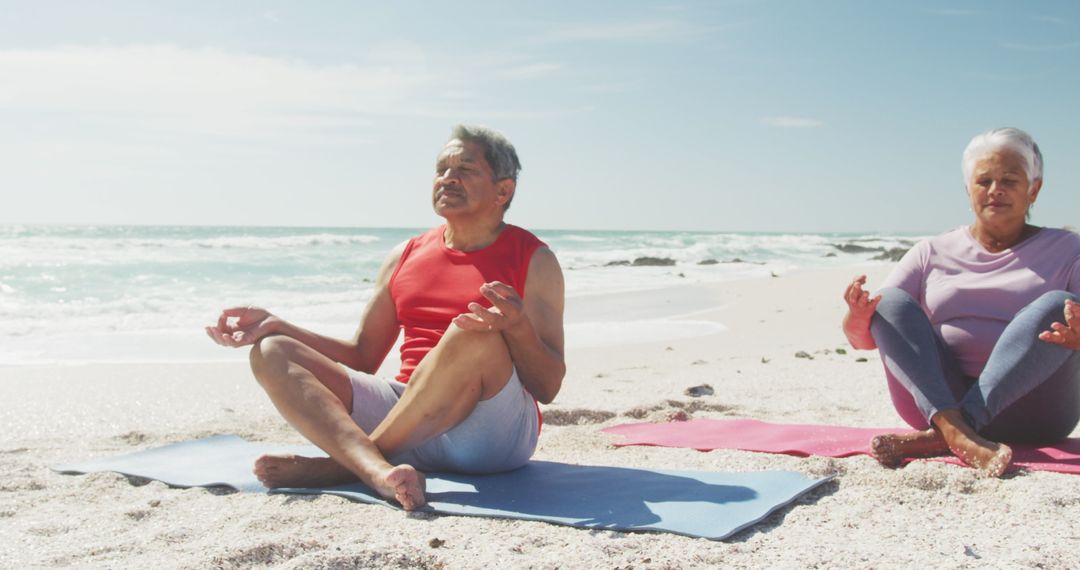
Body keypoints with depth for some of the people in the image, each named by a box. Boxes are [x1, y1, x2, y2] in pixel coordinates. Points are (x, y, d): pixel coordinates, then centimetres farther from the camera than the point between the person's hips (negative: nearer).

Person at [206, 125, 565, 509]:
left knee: (475, 335, -36)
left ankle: (339, 466, -24)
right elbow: (362, 357, 20)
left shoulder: (534, 261, 3)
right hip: (408, 413, 5)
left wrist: (517, 327, -25)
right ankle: (381, 471, -38)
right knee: (272, 353, -9)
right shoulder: (405, 257, 18)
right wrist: (275, 325, 9)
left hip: (495, 430, -5)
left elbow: (548, 387, -4)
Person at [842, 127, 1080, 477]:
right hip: (937, 399, 1)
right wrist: (858, 316, -18)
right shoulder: (933, 254, 13)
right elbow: (862, 338, 6)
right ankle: (954, 430, -43)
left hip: (1031, 411, -1)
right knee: (890, 301, -16)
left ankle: (938, 437, -37)